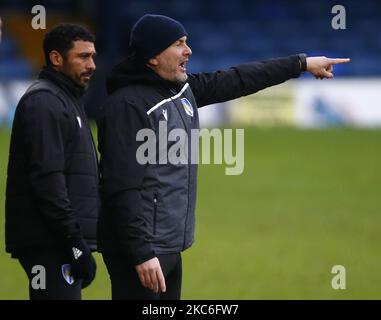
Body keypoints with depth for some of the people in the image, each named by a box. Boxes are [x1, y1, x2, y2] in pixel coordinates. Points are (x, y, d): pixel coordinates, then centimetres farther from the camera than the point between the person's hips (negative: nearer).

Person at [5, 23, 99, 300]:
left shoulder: (68, 99, 21)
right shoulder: (44, 101, -10)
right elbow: (47, 180, -19)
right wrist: (76, 242, -20)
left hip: (63, 243, 10)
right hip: (49, 245, -10)